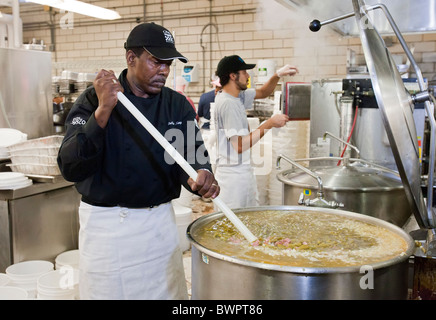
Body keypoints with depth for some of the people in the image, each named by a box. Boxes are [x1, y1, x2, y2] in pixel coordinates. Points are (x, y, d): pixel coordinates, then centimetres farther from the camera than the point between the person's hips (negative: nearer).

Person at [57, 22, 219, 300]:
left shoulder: (178, 105, 2)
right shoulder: (94, 99, -7)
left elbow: (191, 157, -4)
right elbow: (71, 168, -18)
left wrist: (200, 176, -28)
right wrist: (103, 111, -28)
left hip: (161, 221, 3)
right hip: (106, 223, -3)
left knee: (168, 291, 14)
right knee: (108, 291, 10)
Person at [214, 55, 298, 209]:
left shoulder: (238, 96, 8)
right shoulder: (227, 103, -21)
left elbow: (262, 92, 25)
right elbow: (240, 146, -25)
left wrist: (278, 75, 8)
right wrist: (270, 124, -19)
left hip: (243, 171, 10)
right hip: (233, 175, -10)